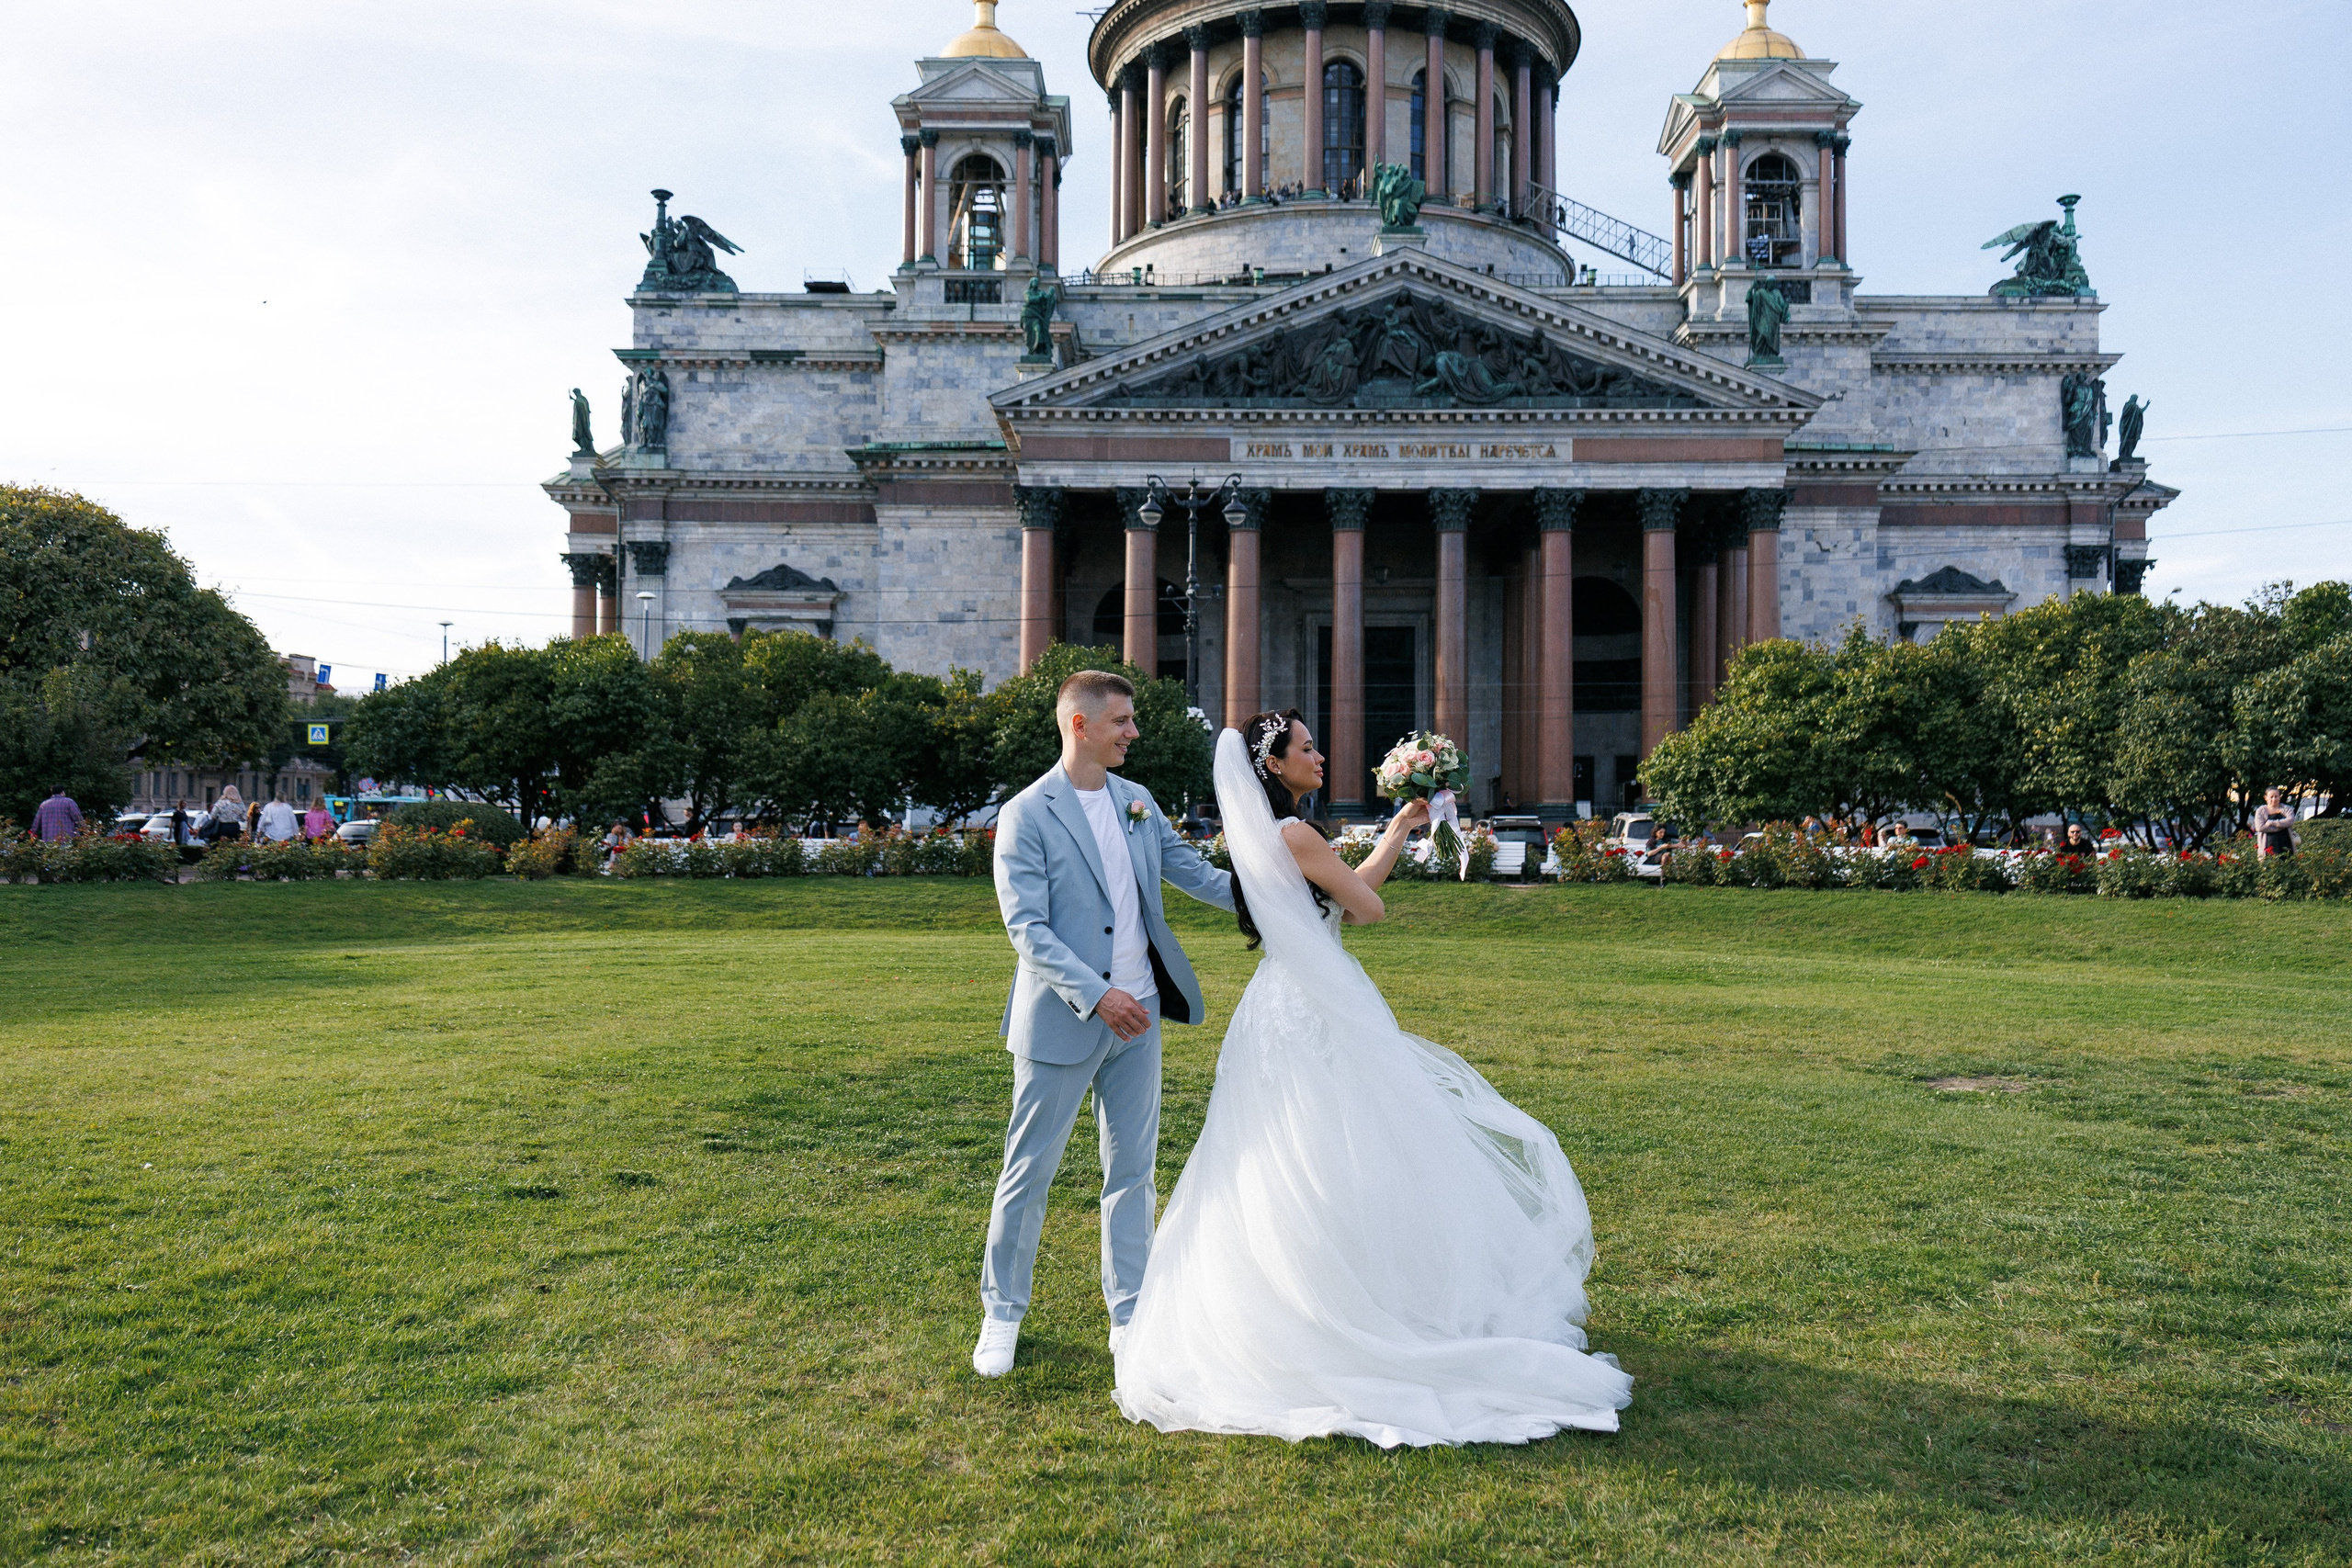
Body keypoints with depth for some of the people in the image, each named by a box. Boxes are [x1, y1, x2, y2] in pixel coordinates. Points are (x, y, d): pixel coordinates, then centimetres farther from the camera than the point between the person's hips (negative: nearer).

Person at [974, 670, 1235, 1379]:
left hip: (1137, 1015, 6)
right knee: (1029, 1170, 6)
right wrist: (1097, 995, -24)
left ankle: (1129, 1316, 25)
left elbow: (1193, 871, 11)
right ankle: (1002, 1313, 24)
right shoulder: (1027, 815, -11)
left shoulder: (1137, 802, 8)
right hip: (1062, 1021, -6)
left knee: (1133, 1169, 12)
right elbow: (1027, 928, -16)